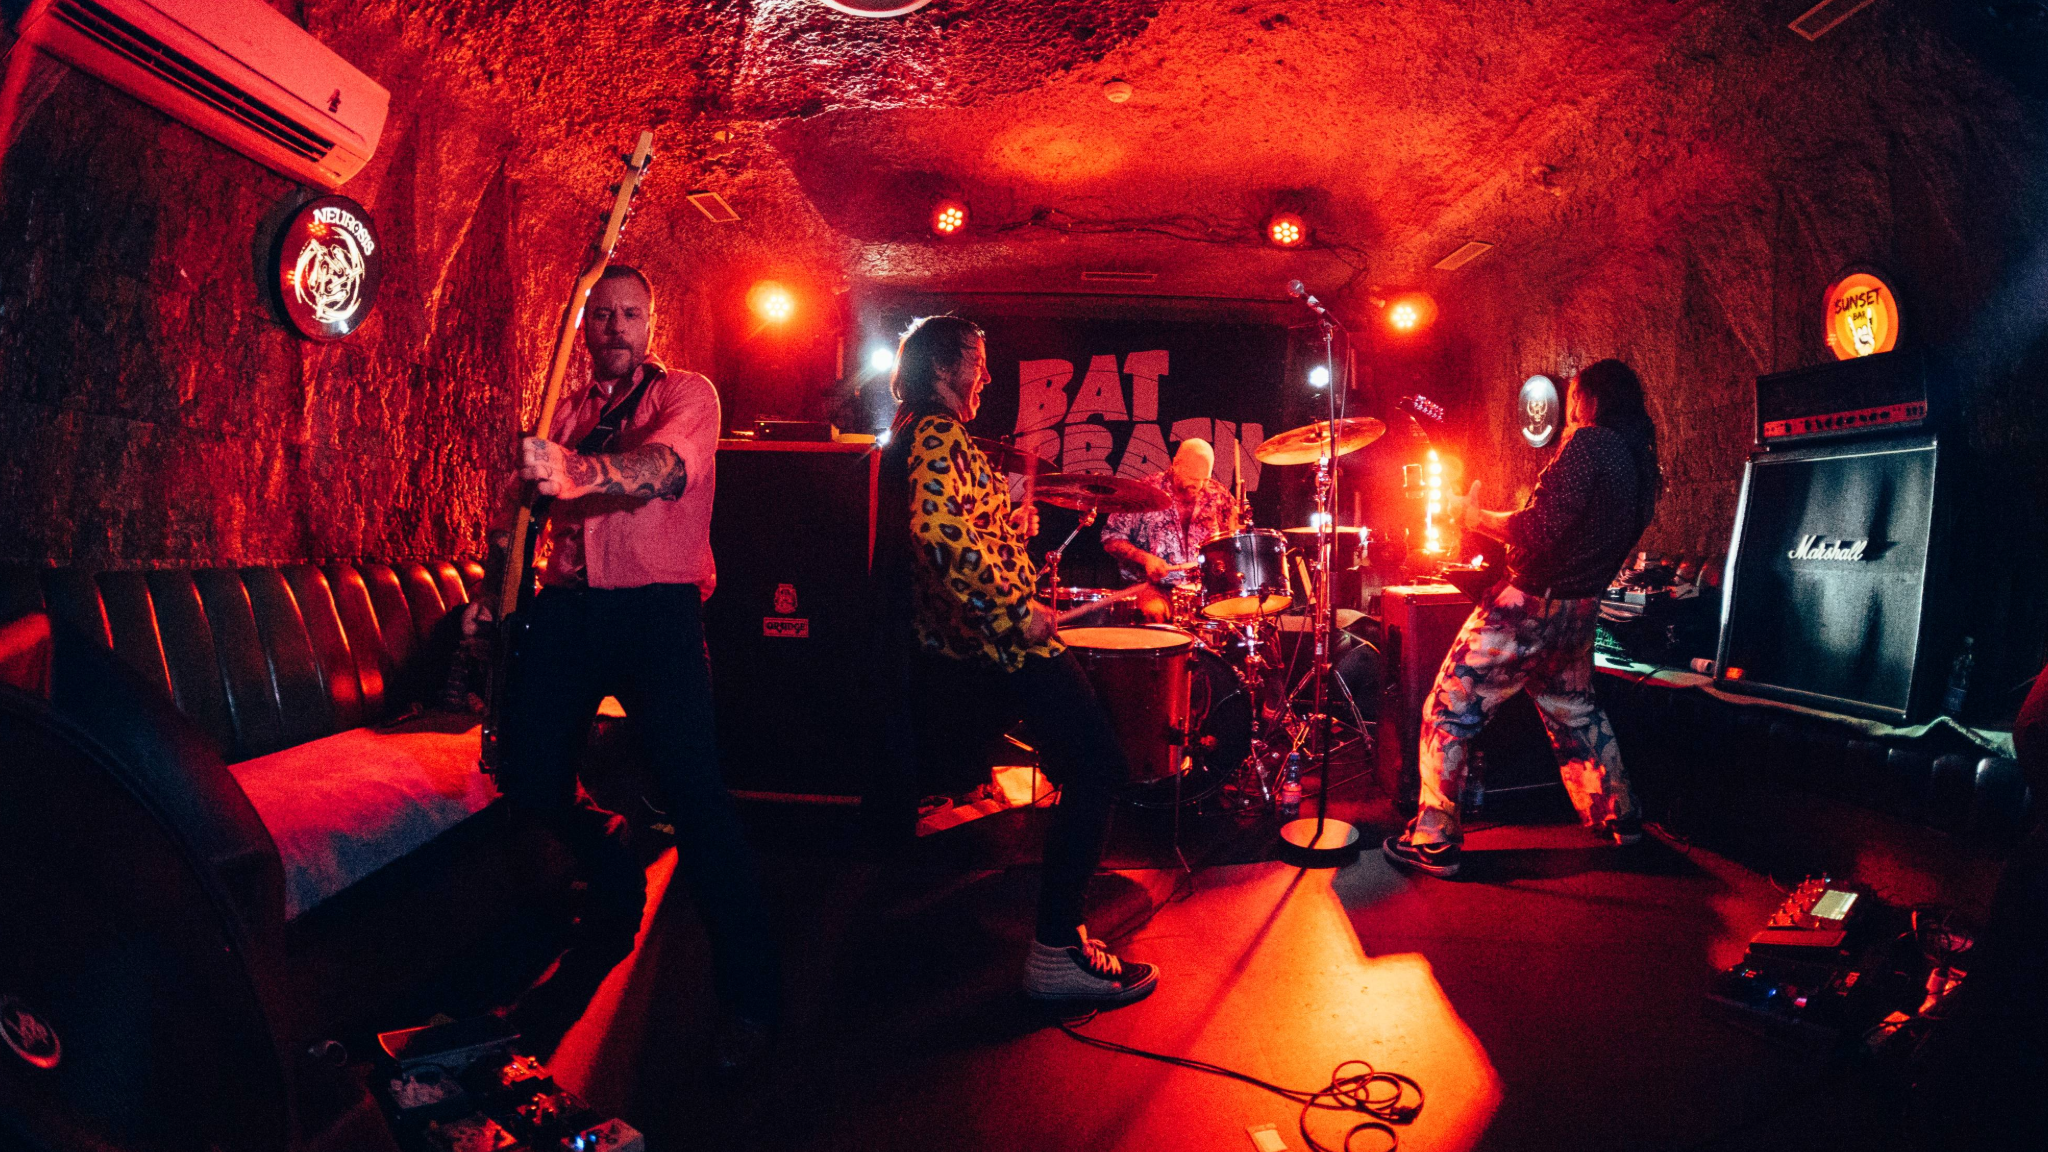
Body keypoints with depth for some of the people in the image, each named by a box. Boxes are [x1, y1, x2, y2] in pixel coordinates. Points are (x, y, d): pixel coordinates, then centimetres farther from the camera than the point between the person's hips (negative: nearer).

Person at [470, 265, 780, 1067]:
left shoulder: (687, 395, 3)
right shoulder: (566, 412, 22)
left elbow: (668, 467, -20)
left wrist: (580, 471, -40)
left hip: (657, 607, -5)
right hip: (567, 606, 6)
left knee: (694, 795, -13)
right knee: (530, 779, -1)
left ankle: (749, 994, 1)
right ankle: (616, 895, 32)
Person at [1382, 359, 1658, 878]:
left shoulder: (1589, 443, -15)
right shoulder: (1643, 466, 10)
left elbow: (1540, 531, -24)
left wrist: (1473, 516, -11)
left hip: (1529, 605, -8)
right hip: (1580, 611, 9)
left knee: (1448, 714, -2)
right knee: (1574, 712, 27)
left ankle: (1434, 842, 1)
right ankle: (1618, 818, 38)